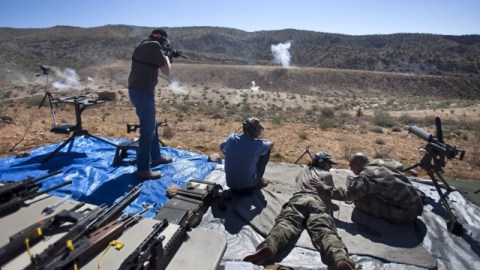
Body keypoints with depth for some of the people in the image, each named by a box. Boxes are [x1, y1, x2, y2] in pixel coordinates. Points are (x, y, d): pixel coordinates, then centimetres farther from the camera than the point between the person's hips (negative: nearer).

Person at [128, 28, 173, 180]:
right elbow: (167, 71, -9)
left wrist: (162, 58, 25)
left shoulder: (141, 46, 17)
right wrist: (167, 58, 9)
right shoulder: (155, 46, -10)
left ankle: (156, 157, 34)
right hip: (144, 93, -10)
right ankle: (143, 170, 2)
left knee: (152, 125, 20)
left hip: (135, 90, 10)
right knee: (147, 131, -4)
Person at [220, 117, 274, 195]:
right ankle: (258, 181, 16)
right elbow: (271, 144, 1)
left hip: (231, 184, 5)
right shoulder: (256, 144, -20)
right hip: (248, 185, -4)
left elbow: (222, 147, 12)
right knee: (267, 149, 4)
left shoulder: (231, 137, -10)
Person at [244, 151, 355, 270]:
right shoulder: (327, 174, 26)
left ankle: (269, 247, -55)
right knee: (325, 230, -25)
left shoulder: (304, 170, 37)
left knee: (286, 223, -24)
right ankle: (341, 259, -57)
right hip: (317, 201, -1)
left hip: (298, 199, 2)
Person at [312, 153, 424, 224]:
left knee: (359, 200, -13)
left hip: (406, 213, -8)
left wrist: (324, 187, -12)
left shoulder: (366, 176, -17)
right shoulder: (379, 162, 3)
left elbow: (347, 195, -20)